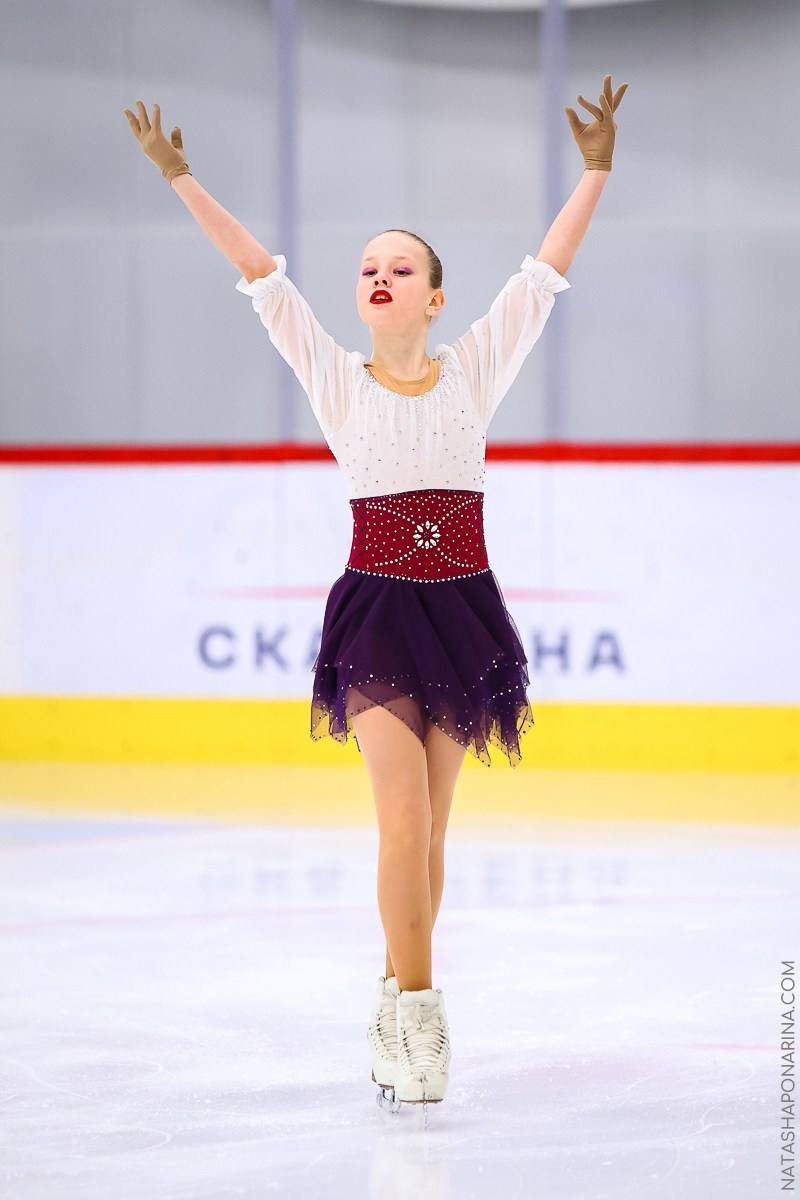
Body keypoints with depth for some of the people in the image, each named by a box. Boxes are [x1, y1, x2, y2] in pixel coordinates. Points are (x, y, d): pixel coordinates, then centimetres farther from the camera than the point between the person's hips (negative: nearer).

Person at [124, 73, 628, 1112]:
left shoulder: (475, 368, 5)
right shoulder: (337, 379, 3)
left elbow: (547, 269, 2)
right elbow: (260, 273, -1)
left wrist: (597, 170, -4)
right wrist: (179, 178, -3)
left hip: (462, 611, 2)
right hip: (376, 610, -2)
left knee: (428, 829, 8)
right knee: (405, 819, -13)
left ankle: (396, 1008, 21)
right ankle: (418, 1019, -8)